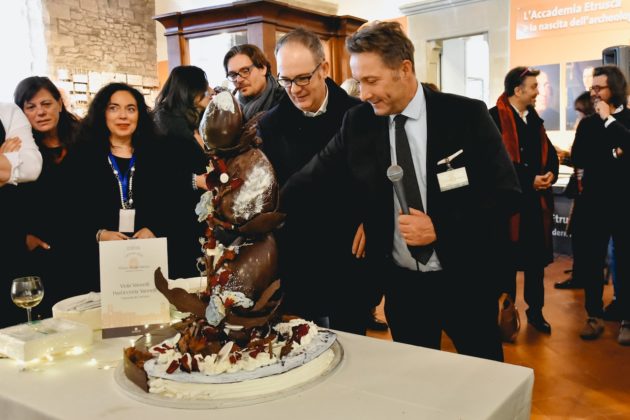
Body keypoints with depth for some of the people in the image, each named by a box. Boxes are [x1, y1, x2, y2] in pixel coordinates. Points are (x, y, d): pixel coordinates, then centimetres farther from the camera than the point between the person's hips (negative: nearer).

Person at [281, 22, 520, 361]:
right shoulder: (358, 122, -4)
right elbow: (310, 180, -2)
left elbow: (506, 194, -10)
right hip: (400, 284, 2)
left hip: (465, 280, -2)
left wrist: (440, 228, -19)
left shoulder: (466, 115, -11)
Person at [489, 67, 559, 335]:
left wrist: (550, 173, -5)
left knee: (537, 257, 12)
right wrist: (529, 180, -15)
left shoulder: (534, 119, 16)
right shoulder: (494, 118, -12)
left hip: (537, 200, 7)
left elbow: (549, 152, 16)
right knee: (508, 260, 4)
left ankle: (535, 311, 26)